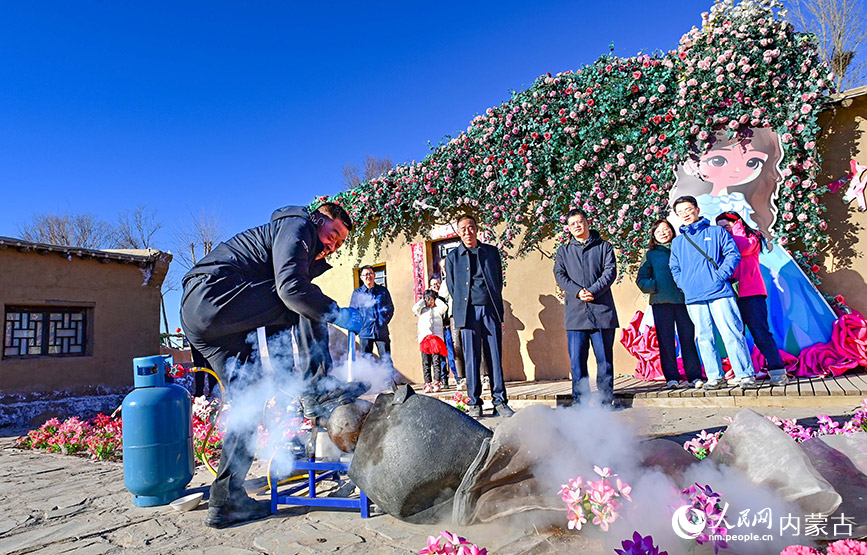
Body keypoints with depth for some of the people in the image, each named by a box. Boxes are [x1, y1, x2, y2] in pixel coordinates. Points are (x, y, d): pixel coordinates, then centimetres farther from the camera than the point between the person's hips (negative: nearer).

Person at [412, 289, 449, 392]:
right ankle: (427, 383, -5)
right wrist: (422, 301, 12)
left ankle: (437, 382, -10)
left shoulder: (437, 309, 17)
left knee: (436, 360, -8)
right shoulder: (422, 310, 19)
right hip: (424, 337, 1)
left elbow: (444, 306, -3)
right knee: (426, 362, -4)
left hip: (436, 337, -1)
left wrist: (436, 299, 11)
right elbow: (415, 309, 0)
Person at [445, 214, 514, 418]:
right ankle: (474, 403, 9)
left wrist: (497, 307, 11)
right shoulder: (453, 257, 9)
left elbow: (498, 281, 15)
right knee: (471, 359, 0)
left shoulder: (492, 251, 12)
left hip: (491, 310, 1)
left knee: (495, 357, 2)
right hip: (468, 312, -1)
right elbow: (451, 287, 12)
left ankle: (500, 401, 9)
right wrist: (461, 308, 8)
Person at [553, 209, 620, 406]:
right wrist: (577, 292, -14)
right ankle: (580, 401, 8)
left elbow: (610, 271, 0)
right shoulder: (563, 252, 16)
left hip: (602, 310, -1)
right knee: (576, 359, 0)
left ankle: (605, 401, 11)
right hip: (575, 312, 1)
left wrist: (592, 291, -16)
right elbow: (560, 276, 4)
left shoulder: (604, 247, 12)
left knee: (604, 358, 2)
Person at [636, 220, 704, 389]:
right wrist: (653, 286, -11)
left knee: (688, 338, 0)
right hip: (661, 301, 0)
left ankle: (694, 376, 6)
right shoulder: (650, 254, 13)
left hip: (683, 299, 0)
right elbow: (641, 279, 9)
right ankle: (672, 377, 6)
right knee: (666, 340, 0)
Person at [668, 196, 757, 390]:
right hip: (693, 297, 3)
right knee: (704, 337, 4)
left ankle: (745, 375, 2)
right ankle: (715, 376, 12)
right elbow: (674, 268, 20)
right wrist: (684, 285, 4)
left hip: (719, 292, -3)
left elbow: (733, 254, 4)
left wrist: (721, 275, -9)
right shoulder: (677, 242, 18)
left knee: (732, 333, -5)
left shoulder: (716, 232, 10)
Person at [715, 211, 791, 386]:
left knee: (760, 333, -11)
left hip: (751, 294, -5)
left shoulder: (752, 237, 10)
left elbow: (742, 248, -13)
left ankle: (777, 371, -8)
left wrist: (736, 229, 2)